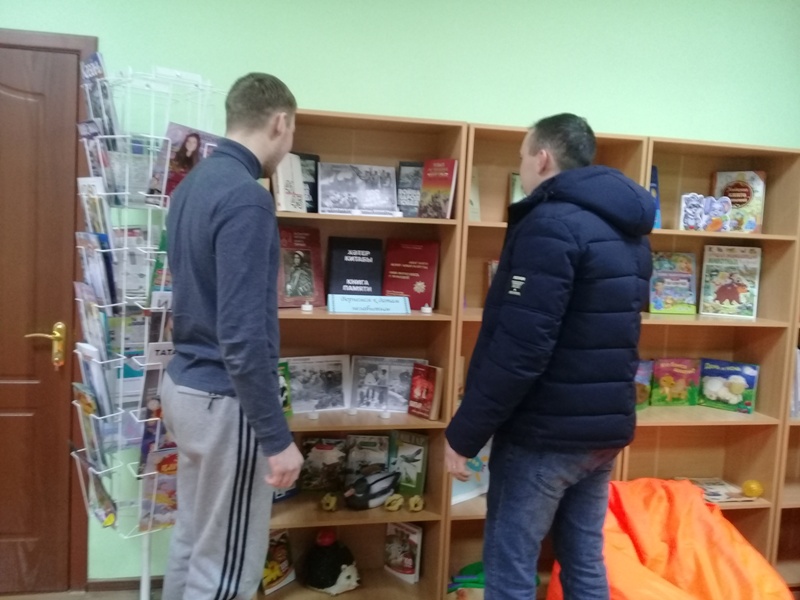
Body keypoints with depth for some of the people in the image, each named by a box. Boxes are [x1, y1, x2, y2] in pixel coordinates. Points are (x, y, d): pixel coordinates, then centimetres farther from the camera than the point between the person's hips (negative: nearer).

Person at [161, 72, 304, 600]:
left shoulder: (195, 183, 8)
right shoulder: (246, 198, -21)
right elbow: (242, 335, -26)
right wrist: (277, 437, -21)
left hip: (185, 383, 10)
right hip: (224, 399, -10)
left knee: (192, 542, 21)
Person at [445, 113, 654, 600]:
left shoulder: (550, 225, -18)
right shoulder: (628, 230, 11)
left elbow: (518, 349, -23)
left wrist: (464, 434, -16)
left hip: (546, 432, -9)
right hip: (606, 427, 9)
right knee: (585, 560, 18)